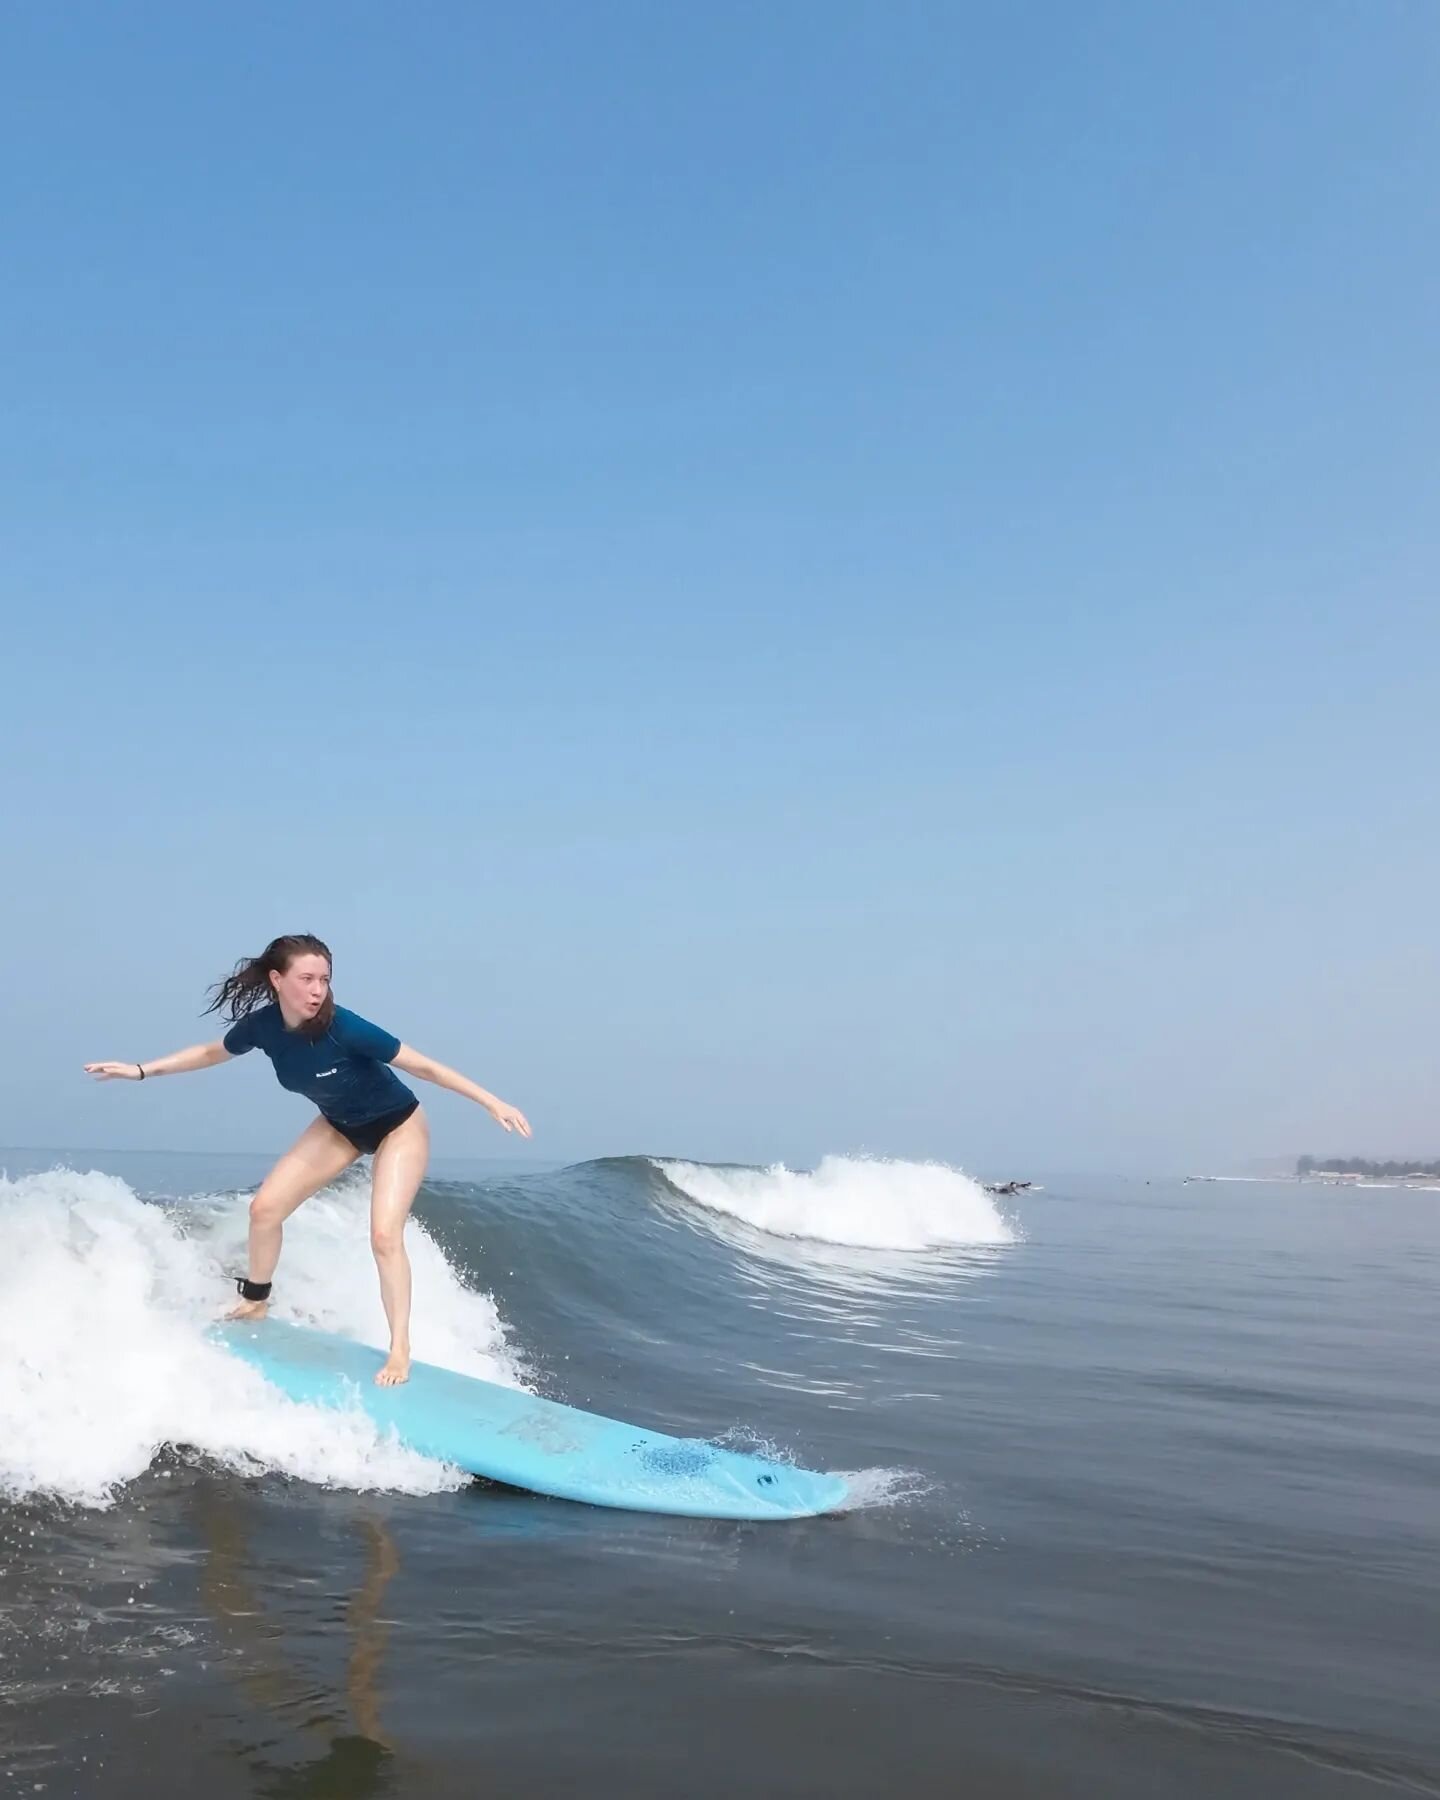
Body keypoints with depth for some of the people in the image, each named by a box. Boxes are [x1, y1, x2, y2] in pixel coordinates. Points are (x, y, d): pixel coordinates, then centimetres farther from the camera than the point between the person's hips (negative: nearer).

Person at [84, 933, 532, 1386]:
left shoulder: (345, 1028, -35)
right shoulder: (263, 1025, -20)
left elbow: (422, 1065, -28)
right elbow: (213, 1052, 3)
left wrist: (493, 1103, -29)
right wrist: (142, 1070, 4)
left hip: (398, 1127, -6)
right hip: (339, 1125, 6)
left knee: (384, 1234, -19)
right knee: (265, 1208, 3)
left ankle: (400, 1351, -6)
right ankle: (255, 1303, 28)